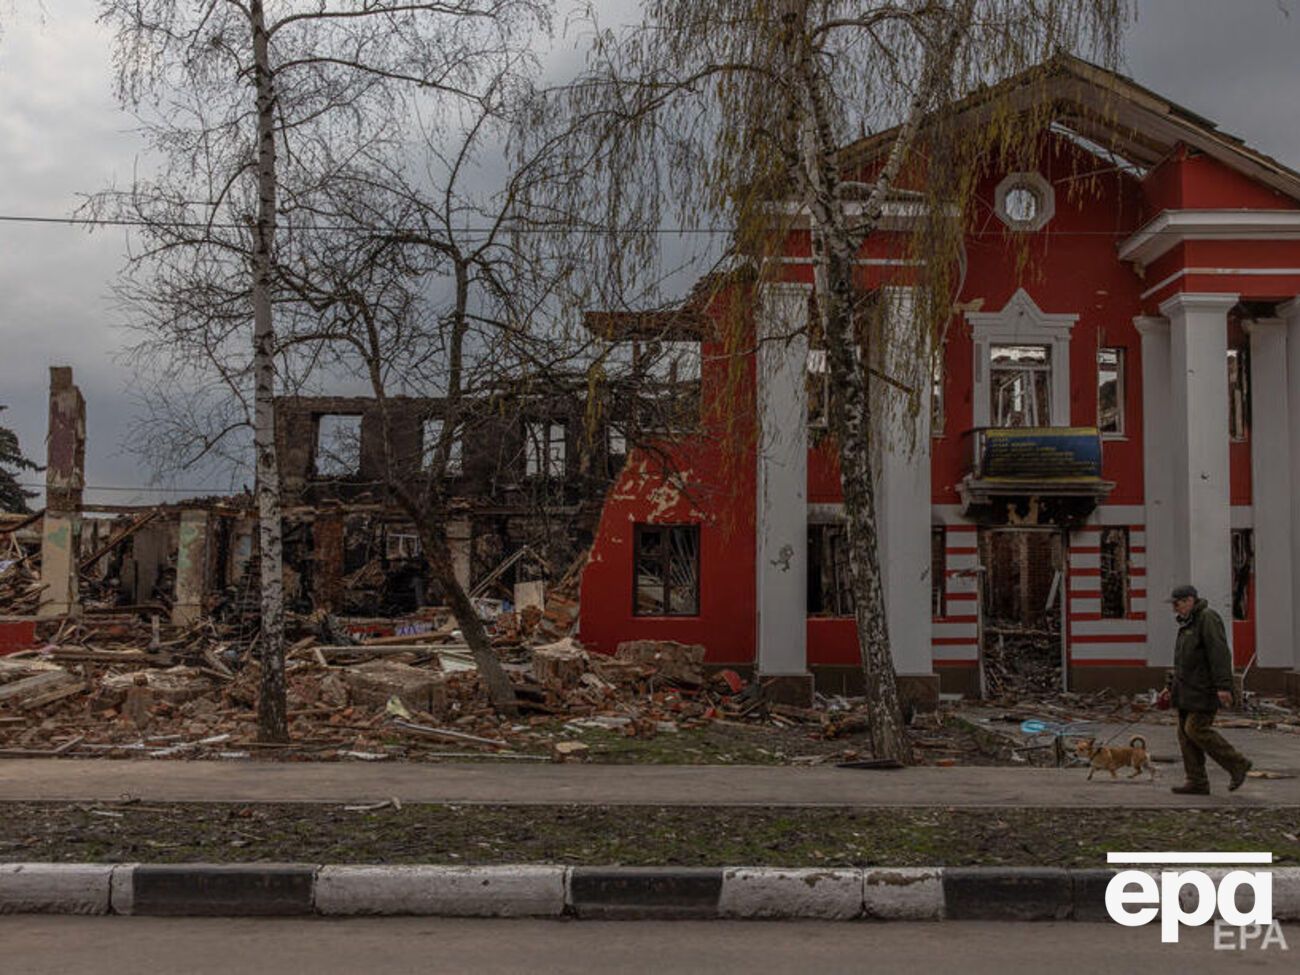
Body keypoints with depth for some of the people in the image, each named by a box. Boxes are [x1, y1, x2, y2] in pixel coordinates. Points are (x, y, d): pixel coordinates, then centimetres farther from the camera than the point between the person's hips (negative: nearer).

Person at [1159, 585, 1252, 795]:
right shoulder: (1188, 624, 19)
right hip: (1188, 690, 10)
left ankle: (1237, 764, 1)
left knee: (1196, 729, -13)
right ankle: (1197, 782, 7)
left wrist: (1223, 686, -27)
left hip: (1205, 690, -10)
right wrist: (1173, 687, 23)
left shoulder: (1208, 618, -12)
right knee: (1185, 733, 4)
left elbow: (1220, 653, -21)